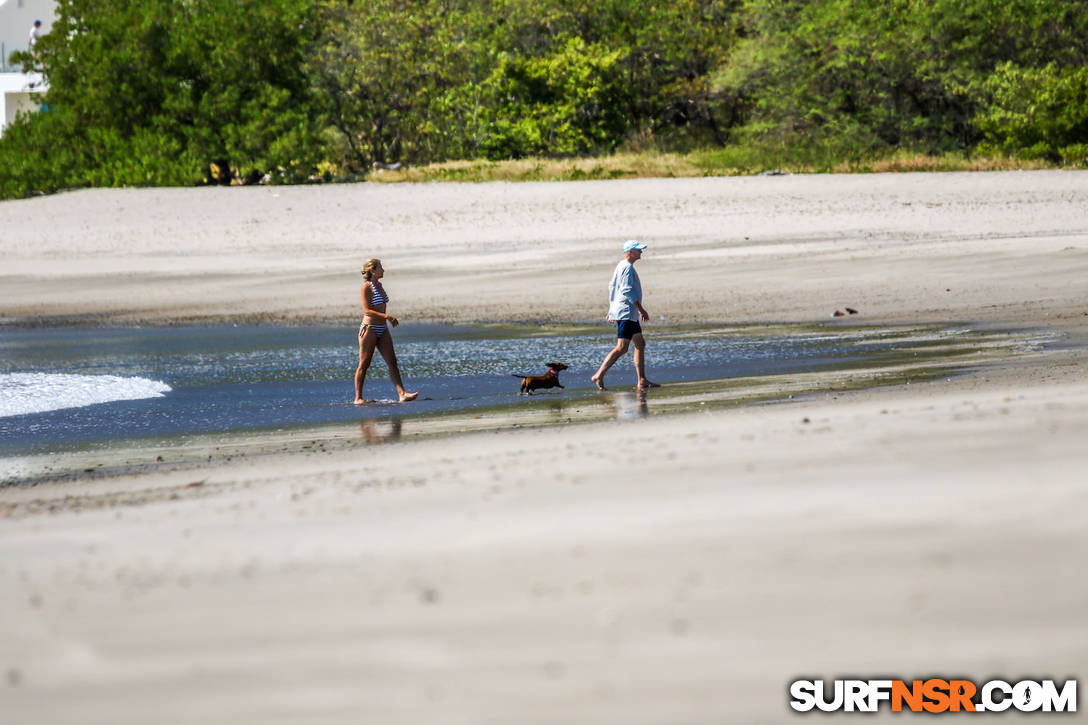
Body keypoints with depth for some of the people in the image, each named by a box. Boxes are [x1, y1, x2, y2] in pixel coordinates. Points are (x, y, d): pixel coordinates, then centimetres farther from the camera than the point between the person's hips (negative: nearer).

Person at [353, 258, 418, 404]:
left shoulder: (379, 285, 14)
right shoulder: (367, 286, -10)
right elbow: (367, 311, -17)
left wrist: (390, 318, 18)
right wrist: (386, 316, -24)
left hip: (382, 329, 8)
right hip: (369, 328, -8)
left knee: (392, 362, -3)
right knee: (364, 365, -1)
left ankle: (402, 394, -11)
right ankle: (358, 398, 5)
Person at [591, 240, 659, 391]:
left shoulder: (621, 266, 18)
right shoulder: (627, 267, -14)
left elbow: (612, 287, 23)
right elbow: (627, 291, -21)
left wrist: (611, 309, 26)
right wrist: (641, 310, -19)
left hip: (630, 315, 11)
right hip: (625, 313, -11)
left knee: (640, 344, 11)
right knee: (622, 348, -14)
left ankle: (642, 381, 11)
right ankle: (599, 376, -16)